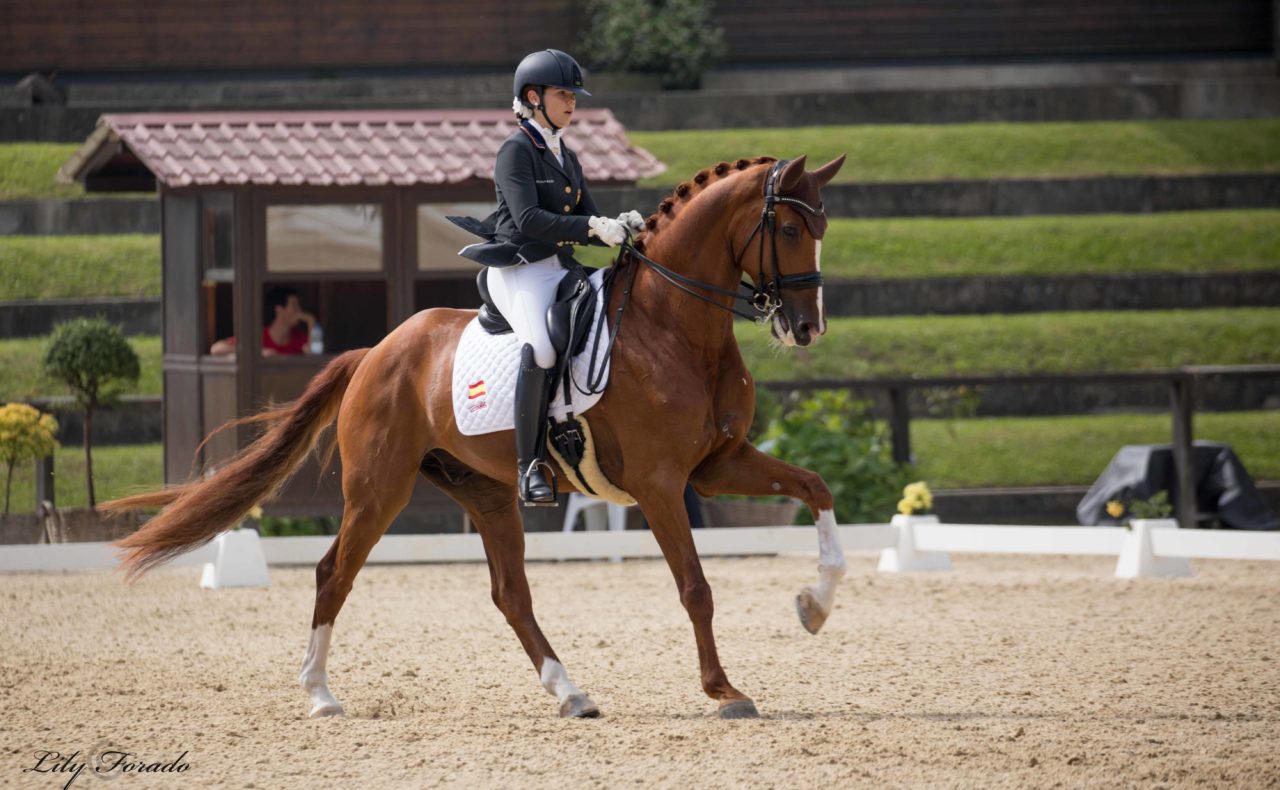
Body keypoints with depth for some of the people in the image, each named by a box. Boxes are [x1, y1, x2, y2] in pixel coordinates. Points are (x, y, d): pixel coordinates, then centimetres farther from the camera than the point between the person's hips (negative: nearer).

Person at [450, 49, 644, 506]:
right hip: (519, 271, -8)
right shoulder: (516, 150, -5)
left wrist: (621, 228, -5)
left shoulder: (566, 158, 19)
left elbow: (589, 225, 17)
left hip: (561, 269, 8)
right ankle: (530, 465, -28)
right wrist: (592, 227, -25)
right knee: (541, 347, -33)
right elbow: (528, 218, -18)